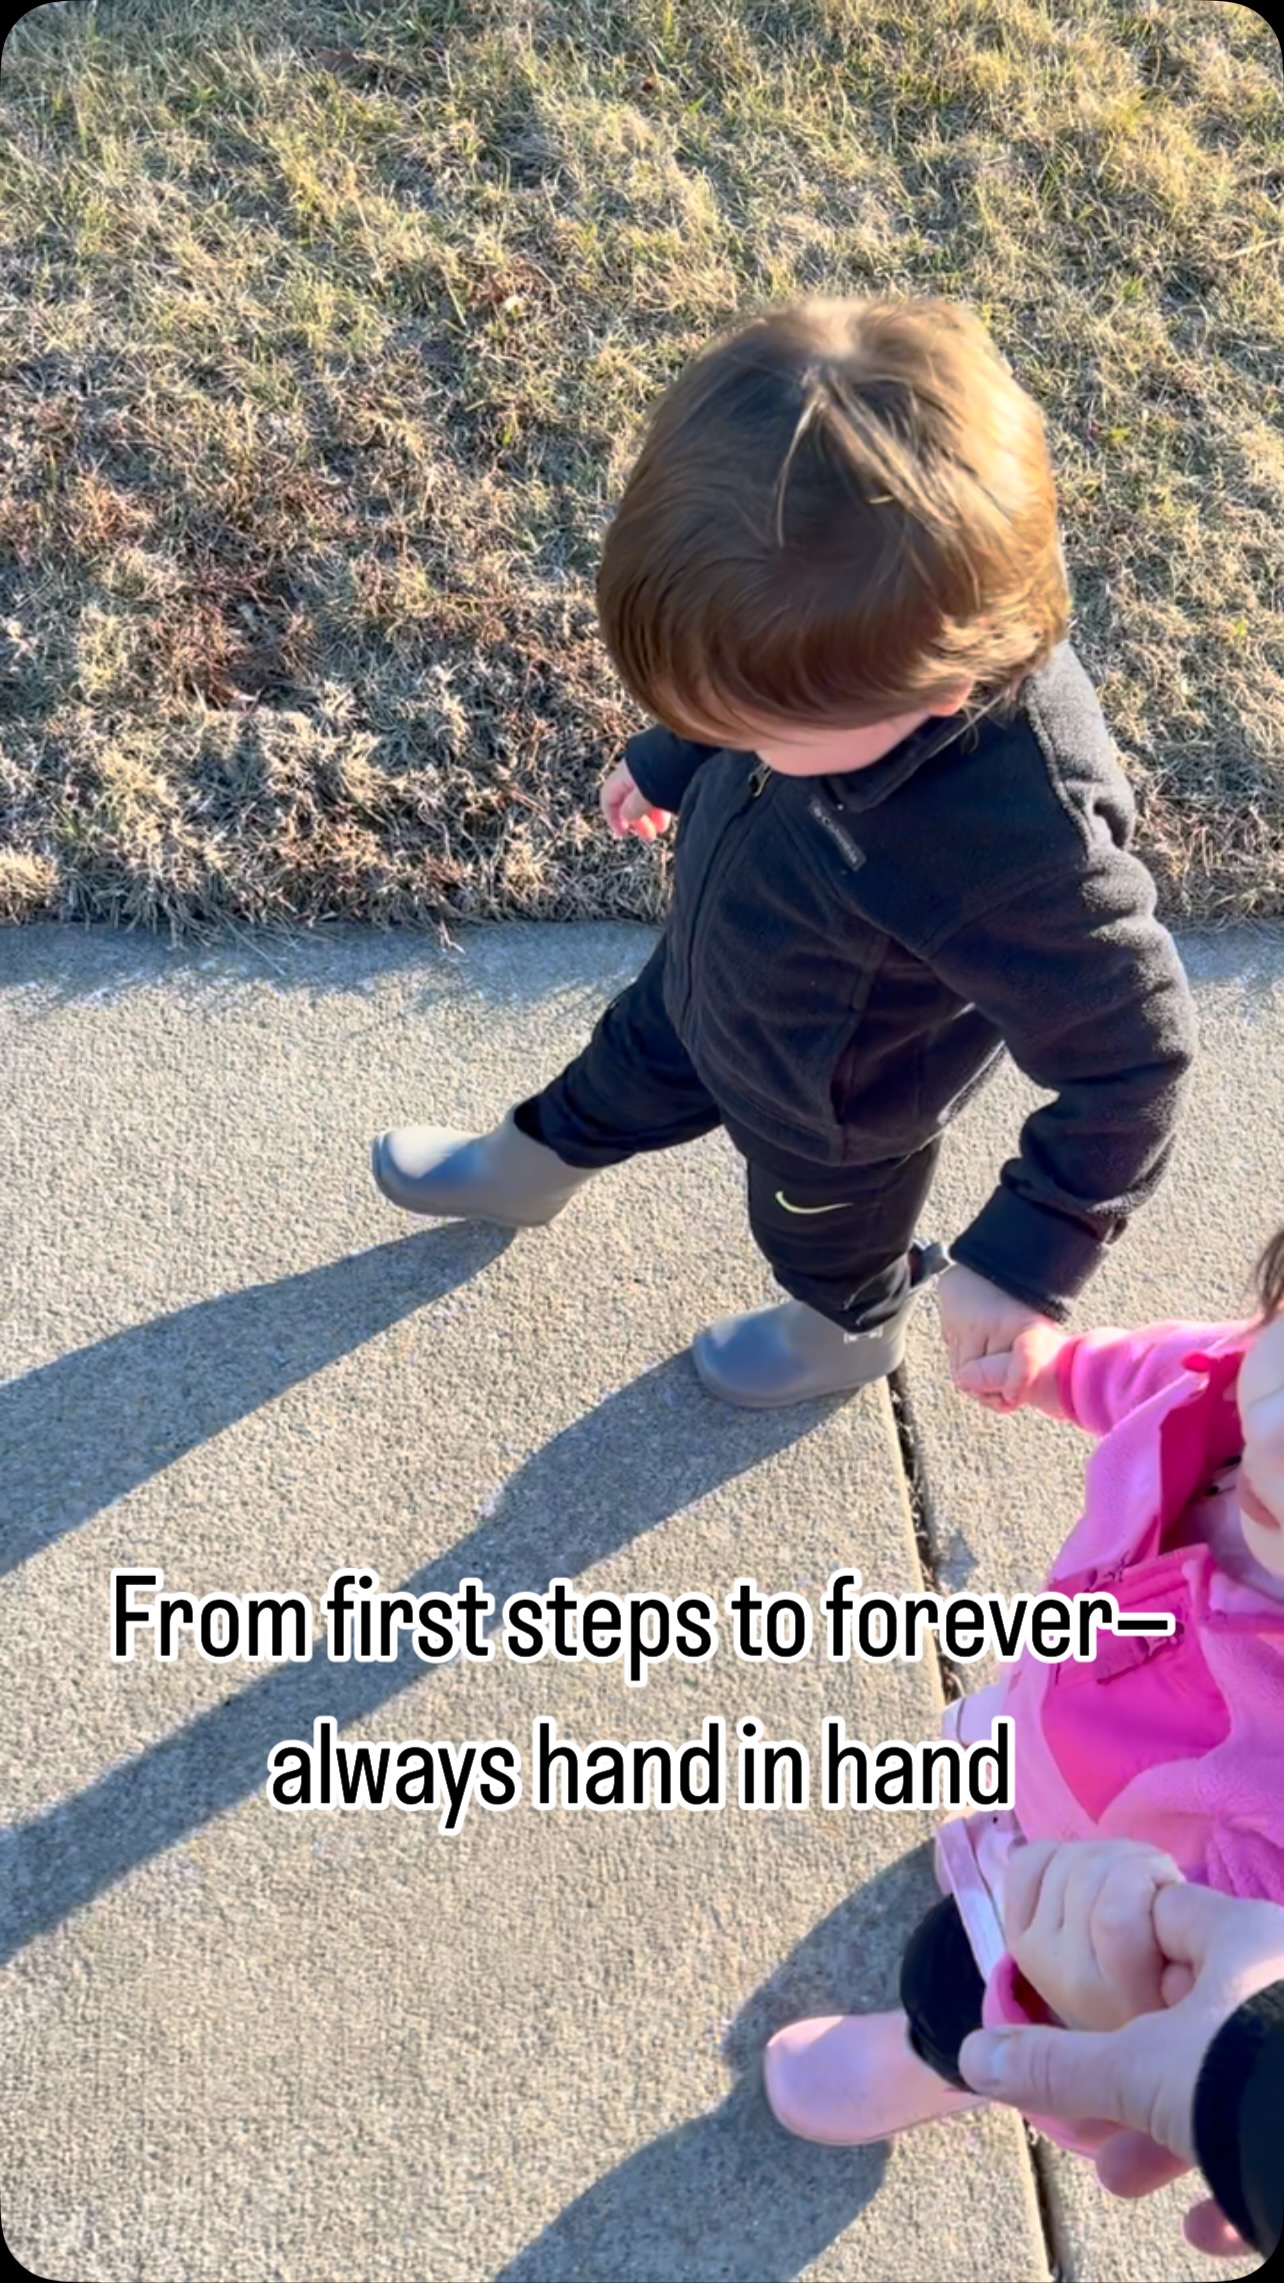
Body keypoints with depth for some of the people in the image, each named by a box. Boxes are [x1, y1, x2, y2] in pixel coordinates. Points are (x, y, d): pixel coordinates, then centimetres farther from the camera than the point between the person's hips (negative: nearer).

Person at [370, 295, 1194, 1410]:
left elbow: (1131, 1055, -32)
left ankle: (848, 1333, 65)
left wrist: (1026, 1261, -30)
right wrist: (673, 759, 12)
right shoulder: (857, 619, -30)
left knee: (821, 1224, 28)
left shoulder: (1017, 847, -48)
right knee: (631, 1071, 33)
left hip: (829, 1111, -5)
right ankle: (527, 1166, 67)